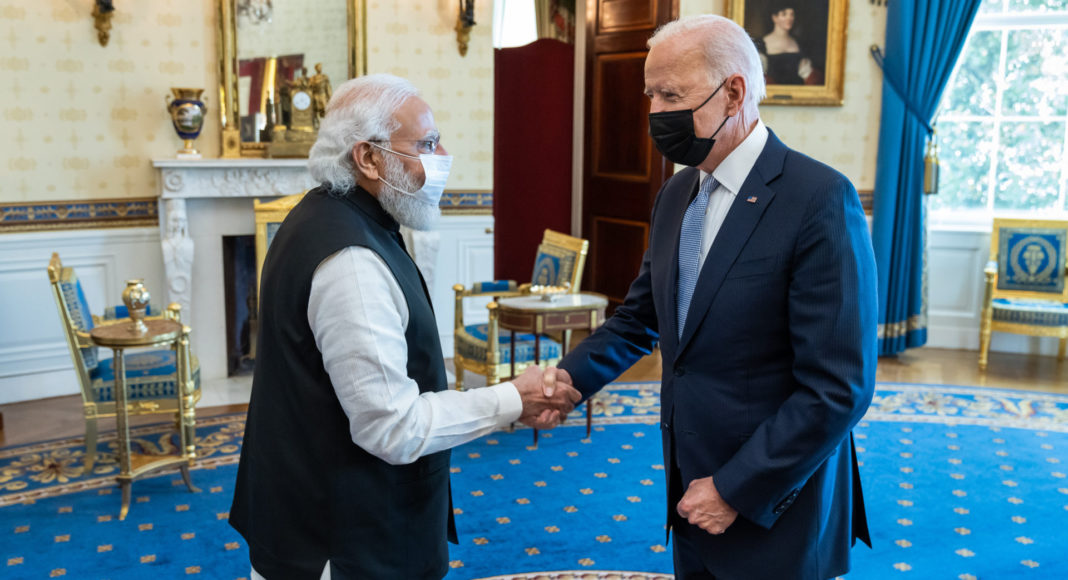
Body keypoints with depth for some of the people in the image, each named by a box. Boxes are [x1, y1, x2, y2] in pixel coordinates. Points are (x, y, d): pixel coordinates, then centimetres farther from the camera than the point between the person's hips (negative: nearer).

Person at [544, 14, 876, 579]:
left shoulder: (819, 200, -19)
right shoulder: (675, 196, 5)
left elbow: (839, 387, -20)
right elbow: (642, 314, 14)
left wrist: (736, 491, -17)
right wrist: (573, 374, -3)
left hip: (772, 509, -6)